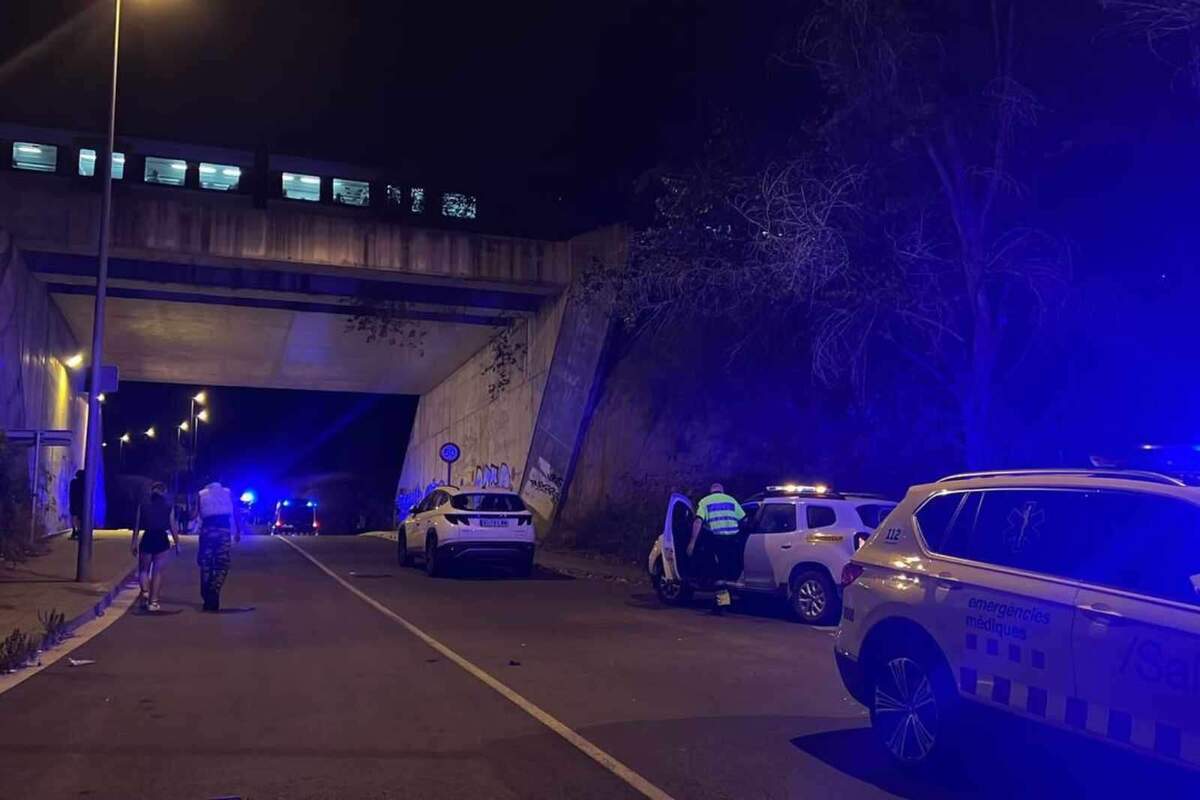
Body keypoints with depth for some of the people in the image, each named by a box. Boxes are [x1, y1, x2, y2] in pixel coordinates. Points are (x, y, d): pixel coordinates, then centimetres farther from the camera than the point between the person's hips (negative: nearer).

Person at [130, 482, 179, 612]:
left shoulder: (142, 506, 5)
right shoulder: (168, 508, 2)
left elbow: (137, 526, 3)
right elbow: (173, 527, 0)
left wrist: (134, 543, 7)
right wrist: (177, 543, 6)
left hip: (147, 540, 1)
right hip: (162, 541, -1)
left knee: (143, 570, 14)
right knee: (157, 572, 3)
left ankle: (145, 592, -11)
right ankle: (153, 601, 1)